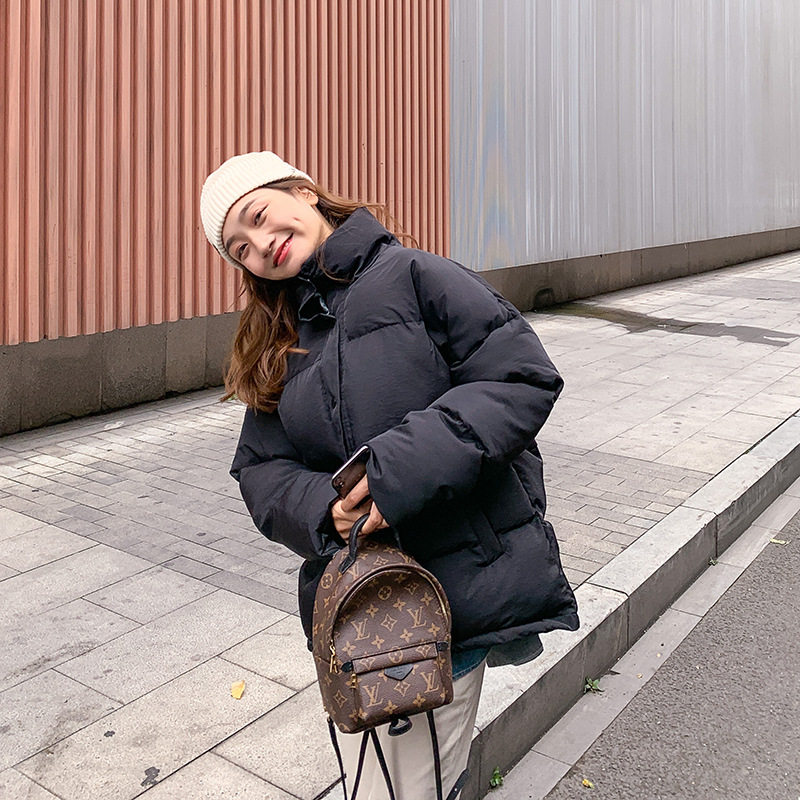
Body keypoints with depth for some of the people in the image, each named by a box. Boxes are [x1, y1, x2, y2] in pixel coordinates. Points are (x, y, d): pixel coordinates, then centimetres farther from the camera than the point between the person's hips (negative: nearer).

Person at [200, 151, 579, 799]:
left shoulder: (416, 276, -5)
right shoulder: (278, 343, 12)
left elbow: (523, 378, -14)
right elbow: (262, 471, 8)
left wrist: (402, 469, -23)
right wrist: (322, 510, -15)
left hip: (462, 573, -4)